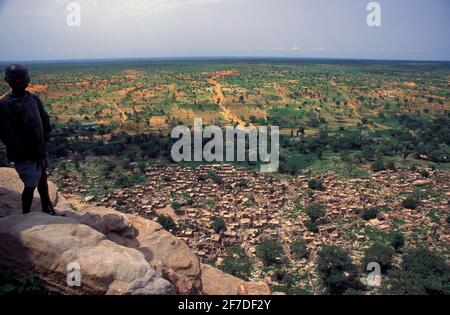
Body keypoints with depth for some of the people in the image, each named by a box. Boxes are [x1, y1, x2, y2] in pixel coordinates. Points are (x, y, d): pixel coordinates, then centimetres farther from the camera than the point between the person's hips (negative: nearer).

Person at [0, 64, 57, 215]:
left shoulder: (34, 98, 3)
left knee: (42, 180, 21)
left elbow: (45, 121, 8)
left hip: (40, 151, 7)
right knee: (30, 186, 2)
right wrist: (29, 153, -16)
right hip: (25, 157, -7)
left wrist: (43, 148, 0)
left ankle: (47, 209, 40)